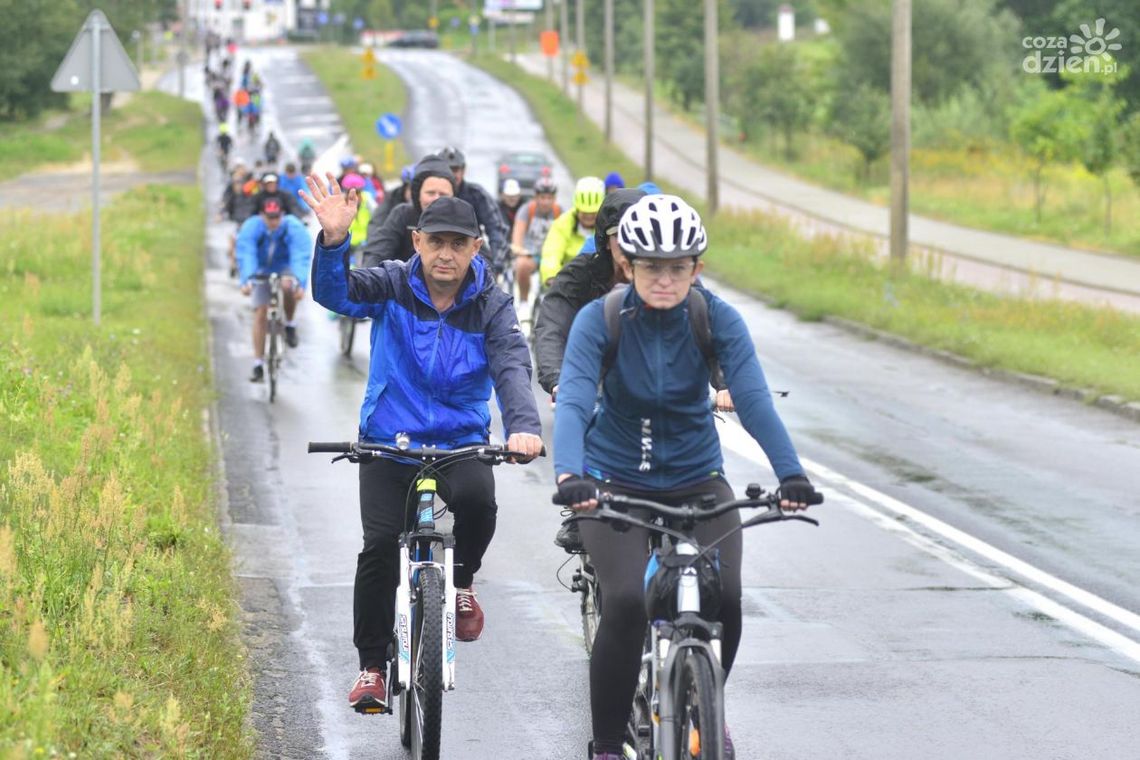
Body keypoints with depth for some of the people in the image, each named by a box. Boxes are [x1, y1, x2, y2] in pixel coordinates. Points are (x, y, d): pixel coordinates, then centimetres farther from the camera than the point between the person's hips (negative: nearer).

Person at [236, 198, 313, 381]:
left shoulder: (294, 228, -28)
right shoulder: (251, 228, -25)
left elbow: (301, 256, -37)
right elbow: (246, 255, -35)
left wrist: (299, 283, -53)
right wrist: (246, 280, -53)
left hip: (286, 268, -1)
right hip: (263, 270, 1)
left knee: (288, 285, -35)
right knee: (260, 313, -9)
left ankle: (290, 324, -6)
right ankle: (258, 365, -4)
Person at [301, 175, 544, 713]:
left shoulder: (491, 306, -5)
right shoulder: (393, 286, -5)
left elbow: (511, 367, -20)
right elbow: (334, 293, -22)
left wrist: (523, 425, -40)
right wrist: (333, 241, -43)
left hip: (461, 441, 0)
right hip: (388, 442, 0)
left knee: (477, 498, -31)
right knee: (380, 546, -13)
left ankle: (462, 582, 0)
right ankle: (372, 665, 4)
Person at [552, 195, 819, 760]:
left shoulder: (718, 320, -12)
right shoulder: (600, 320, -15)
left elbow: (754, 400, -22)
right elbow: (573, 401, -27)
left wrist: (791, 474, -37)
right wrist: (569, 476, -45)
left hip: (696, 479, 2)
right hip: (615, 482, -2)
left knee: (725, 599, -17)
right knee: (625, 602, -24)